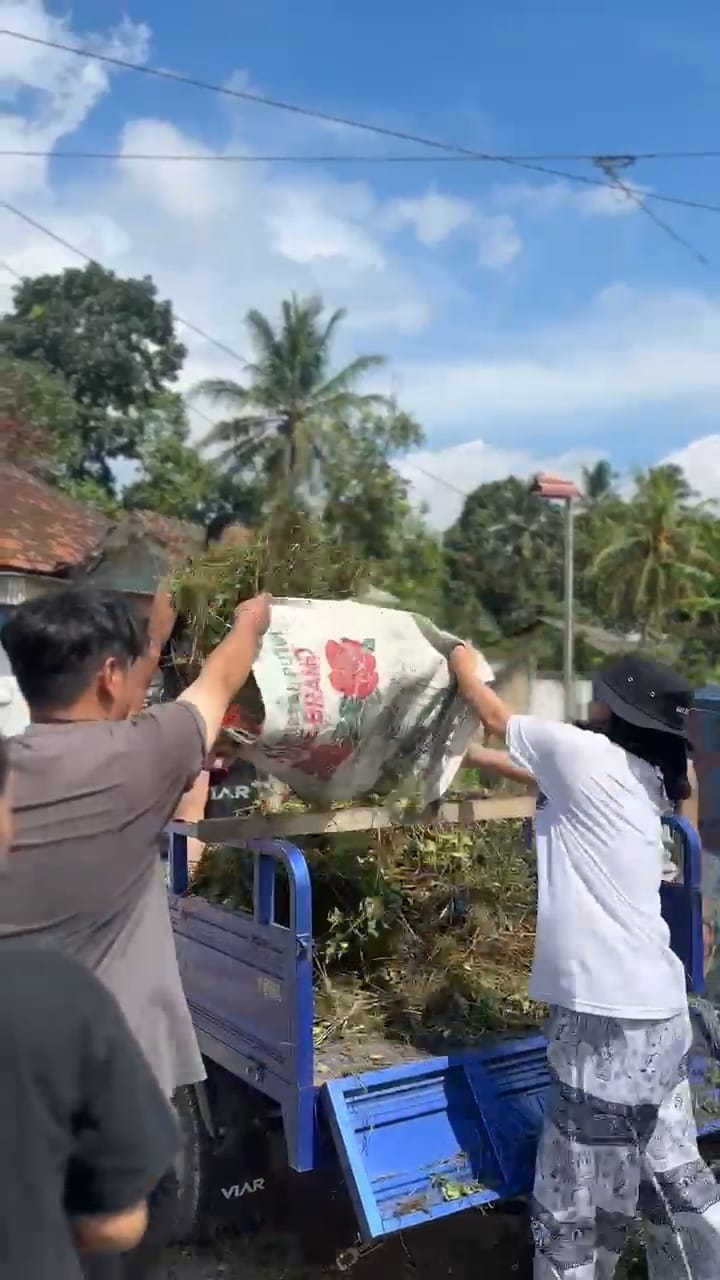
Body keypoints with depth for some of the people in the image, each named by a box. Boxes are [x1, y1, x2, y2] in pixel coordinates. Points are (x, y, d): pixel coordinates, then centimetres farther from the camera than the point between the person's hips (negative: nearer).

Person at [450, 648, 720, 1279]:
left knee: (579, 1210, 4)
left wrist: (466, 669, 24)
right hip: (658, 1011, 9)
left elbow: (501, 719, 7)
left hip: (608, 1018, -9)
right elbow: (539, 770, 28)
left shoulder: (586, 754, -12)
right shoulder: (639, 777, 11)